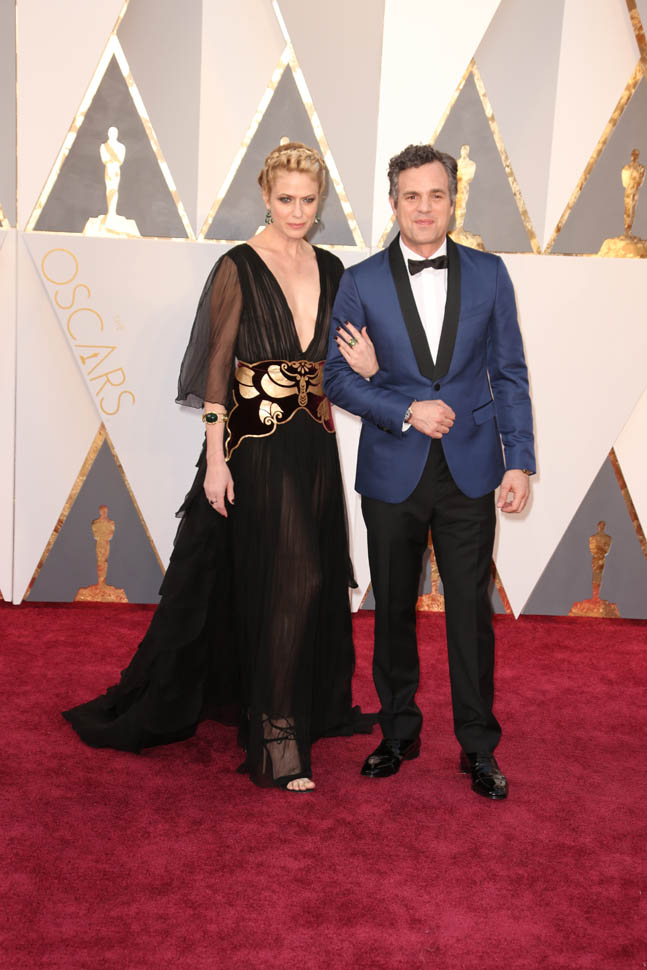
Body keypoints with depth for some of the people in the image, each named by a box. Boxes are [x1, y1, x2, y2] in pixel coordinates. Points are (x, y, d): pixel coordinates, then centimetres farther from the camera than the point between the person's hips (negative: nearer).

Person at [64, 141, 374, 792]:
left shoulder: (329, 269, 9)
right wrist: (216, 459, -15)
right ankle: (276, 737, 5)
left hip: (314, 445, 6)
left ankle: (315, 705, 35)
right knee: (284, 581, -6)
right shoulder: (239, 268, -7)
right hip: (256, 446, -6)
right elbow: (216, 368, -10)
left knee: (312, 579, 14)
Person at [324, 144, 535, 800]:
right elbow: (337, 378, 1)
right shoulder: (361, 281, 0)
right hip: (391, 474, 0)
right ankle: (399, 733, 29)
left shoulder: (489, 274, 3)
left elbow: (508, 373, 5)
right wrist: (406, 412, -12)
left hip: (469, 473, 0)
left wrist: (519, 461, -2)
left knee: (470, 610, 4)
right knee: (393, 610, 11)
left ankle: (479, 747, 20)